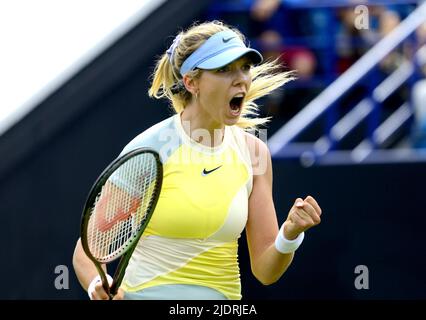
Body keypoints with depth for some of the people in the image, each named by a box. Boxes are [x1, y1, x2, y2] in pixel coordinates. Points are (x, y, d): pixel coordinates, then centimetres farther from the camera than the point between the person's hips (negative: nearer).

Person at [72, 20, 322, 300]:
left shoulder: (253, 151, -2)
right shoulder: (147, 149, -13)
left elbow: (265, 271, -1)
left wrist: (290, 234, -20)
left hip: (224, 296, 3)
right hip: (144, 293, -3)